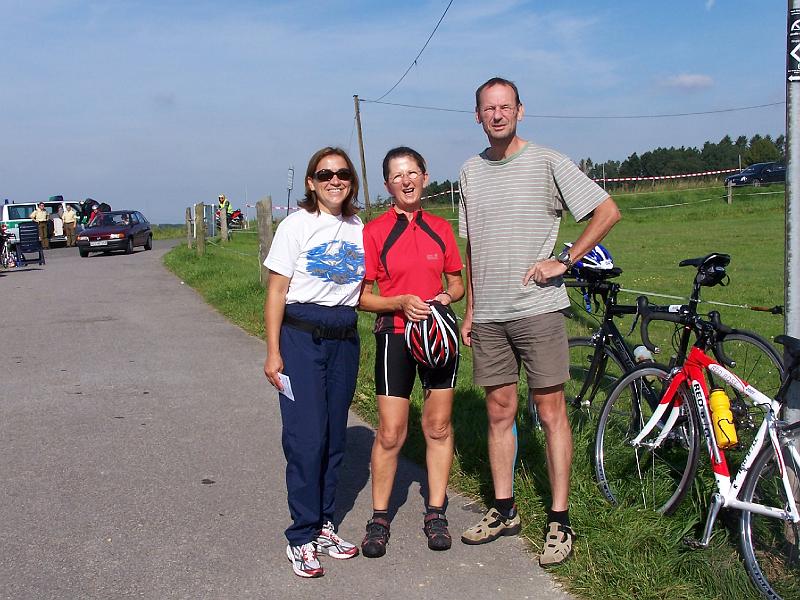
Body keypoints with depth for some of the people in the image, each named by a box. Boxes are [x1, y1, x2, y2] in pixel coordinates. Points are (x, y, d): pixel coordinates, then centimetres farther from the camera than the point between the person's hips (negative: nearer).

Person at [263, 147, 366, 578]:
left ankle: (324, 525, 24)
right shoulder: (297, 225, -5)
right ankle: (301, 538, 4)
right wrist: (272, 352, -10)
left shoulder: (360, 230, 9)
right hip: (300, 336, -5)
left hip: (345, 338, 5)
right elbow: (276, 292, -6)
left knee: (334, 436, 10)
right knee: (306, 437, -7)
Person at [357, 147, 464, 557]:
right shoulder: (374, 231, -3)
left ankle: (435, 514, 21)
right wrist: (401, 302, -19)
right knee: (391, 434, -3)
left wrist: (447, 297, -6)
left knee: (438, 427, 8)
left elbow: (457, 282, 16)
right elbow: (361, 296, -3)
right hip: (395, 336, -3)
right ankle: (379, 519, 13)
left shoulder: (441, 228, 7)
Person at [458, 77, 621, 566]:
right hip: (488, 315, 5)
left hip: (538, 307, -5)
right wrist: (470, 309, 14)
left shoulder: (547, 162, -3)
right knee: (500, 412, 10)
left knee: (551, 411, -1)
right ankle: (504, 511, 21)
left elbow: (608, 212, -3)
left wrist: (564, 260, -9)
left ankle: (560, 522, 6)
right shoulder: (471, 171, 12)